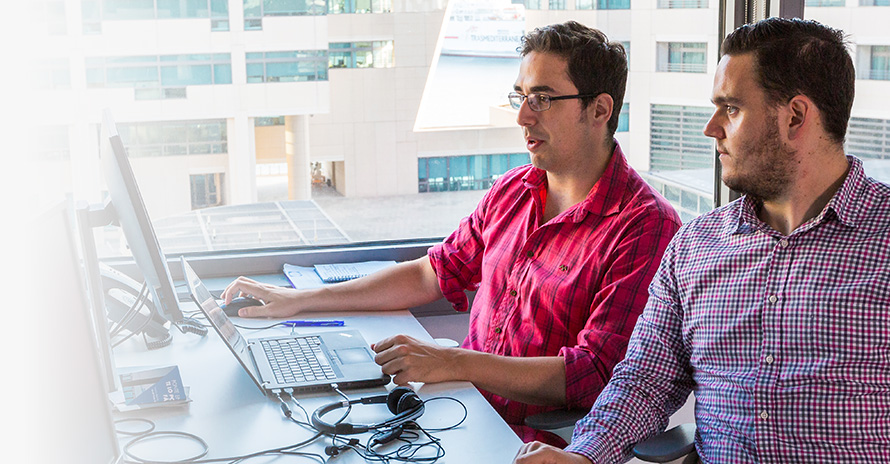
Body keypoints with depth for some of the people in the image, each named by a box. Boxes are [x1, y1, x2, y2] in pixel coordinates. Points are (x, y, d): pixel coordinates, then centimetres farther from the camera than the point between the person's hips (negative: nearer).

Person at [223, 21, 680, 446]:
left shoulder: (646, 227, -14)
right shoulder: (512, 190, 10)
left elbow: (595, 375, -20)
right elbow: (432, 275, 18)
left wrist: (451, 363, -28)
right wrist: (299, 300, 14)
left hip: (536, 442, -6)